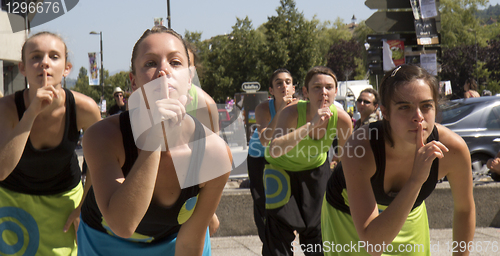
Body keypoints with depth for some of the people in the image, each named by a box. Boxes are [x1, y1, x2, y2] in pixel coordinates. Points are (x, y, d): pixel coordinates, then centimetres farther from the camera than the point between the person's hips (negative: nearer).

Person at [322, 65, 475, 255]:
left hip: (409, 217, 3)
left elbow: (464, 210, -9)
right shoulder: (360, 147, -40)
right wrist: (415, 180, -52)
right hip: (349, 217, -3)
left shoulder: (452, 149, -30)